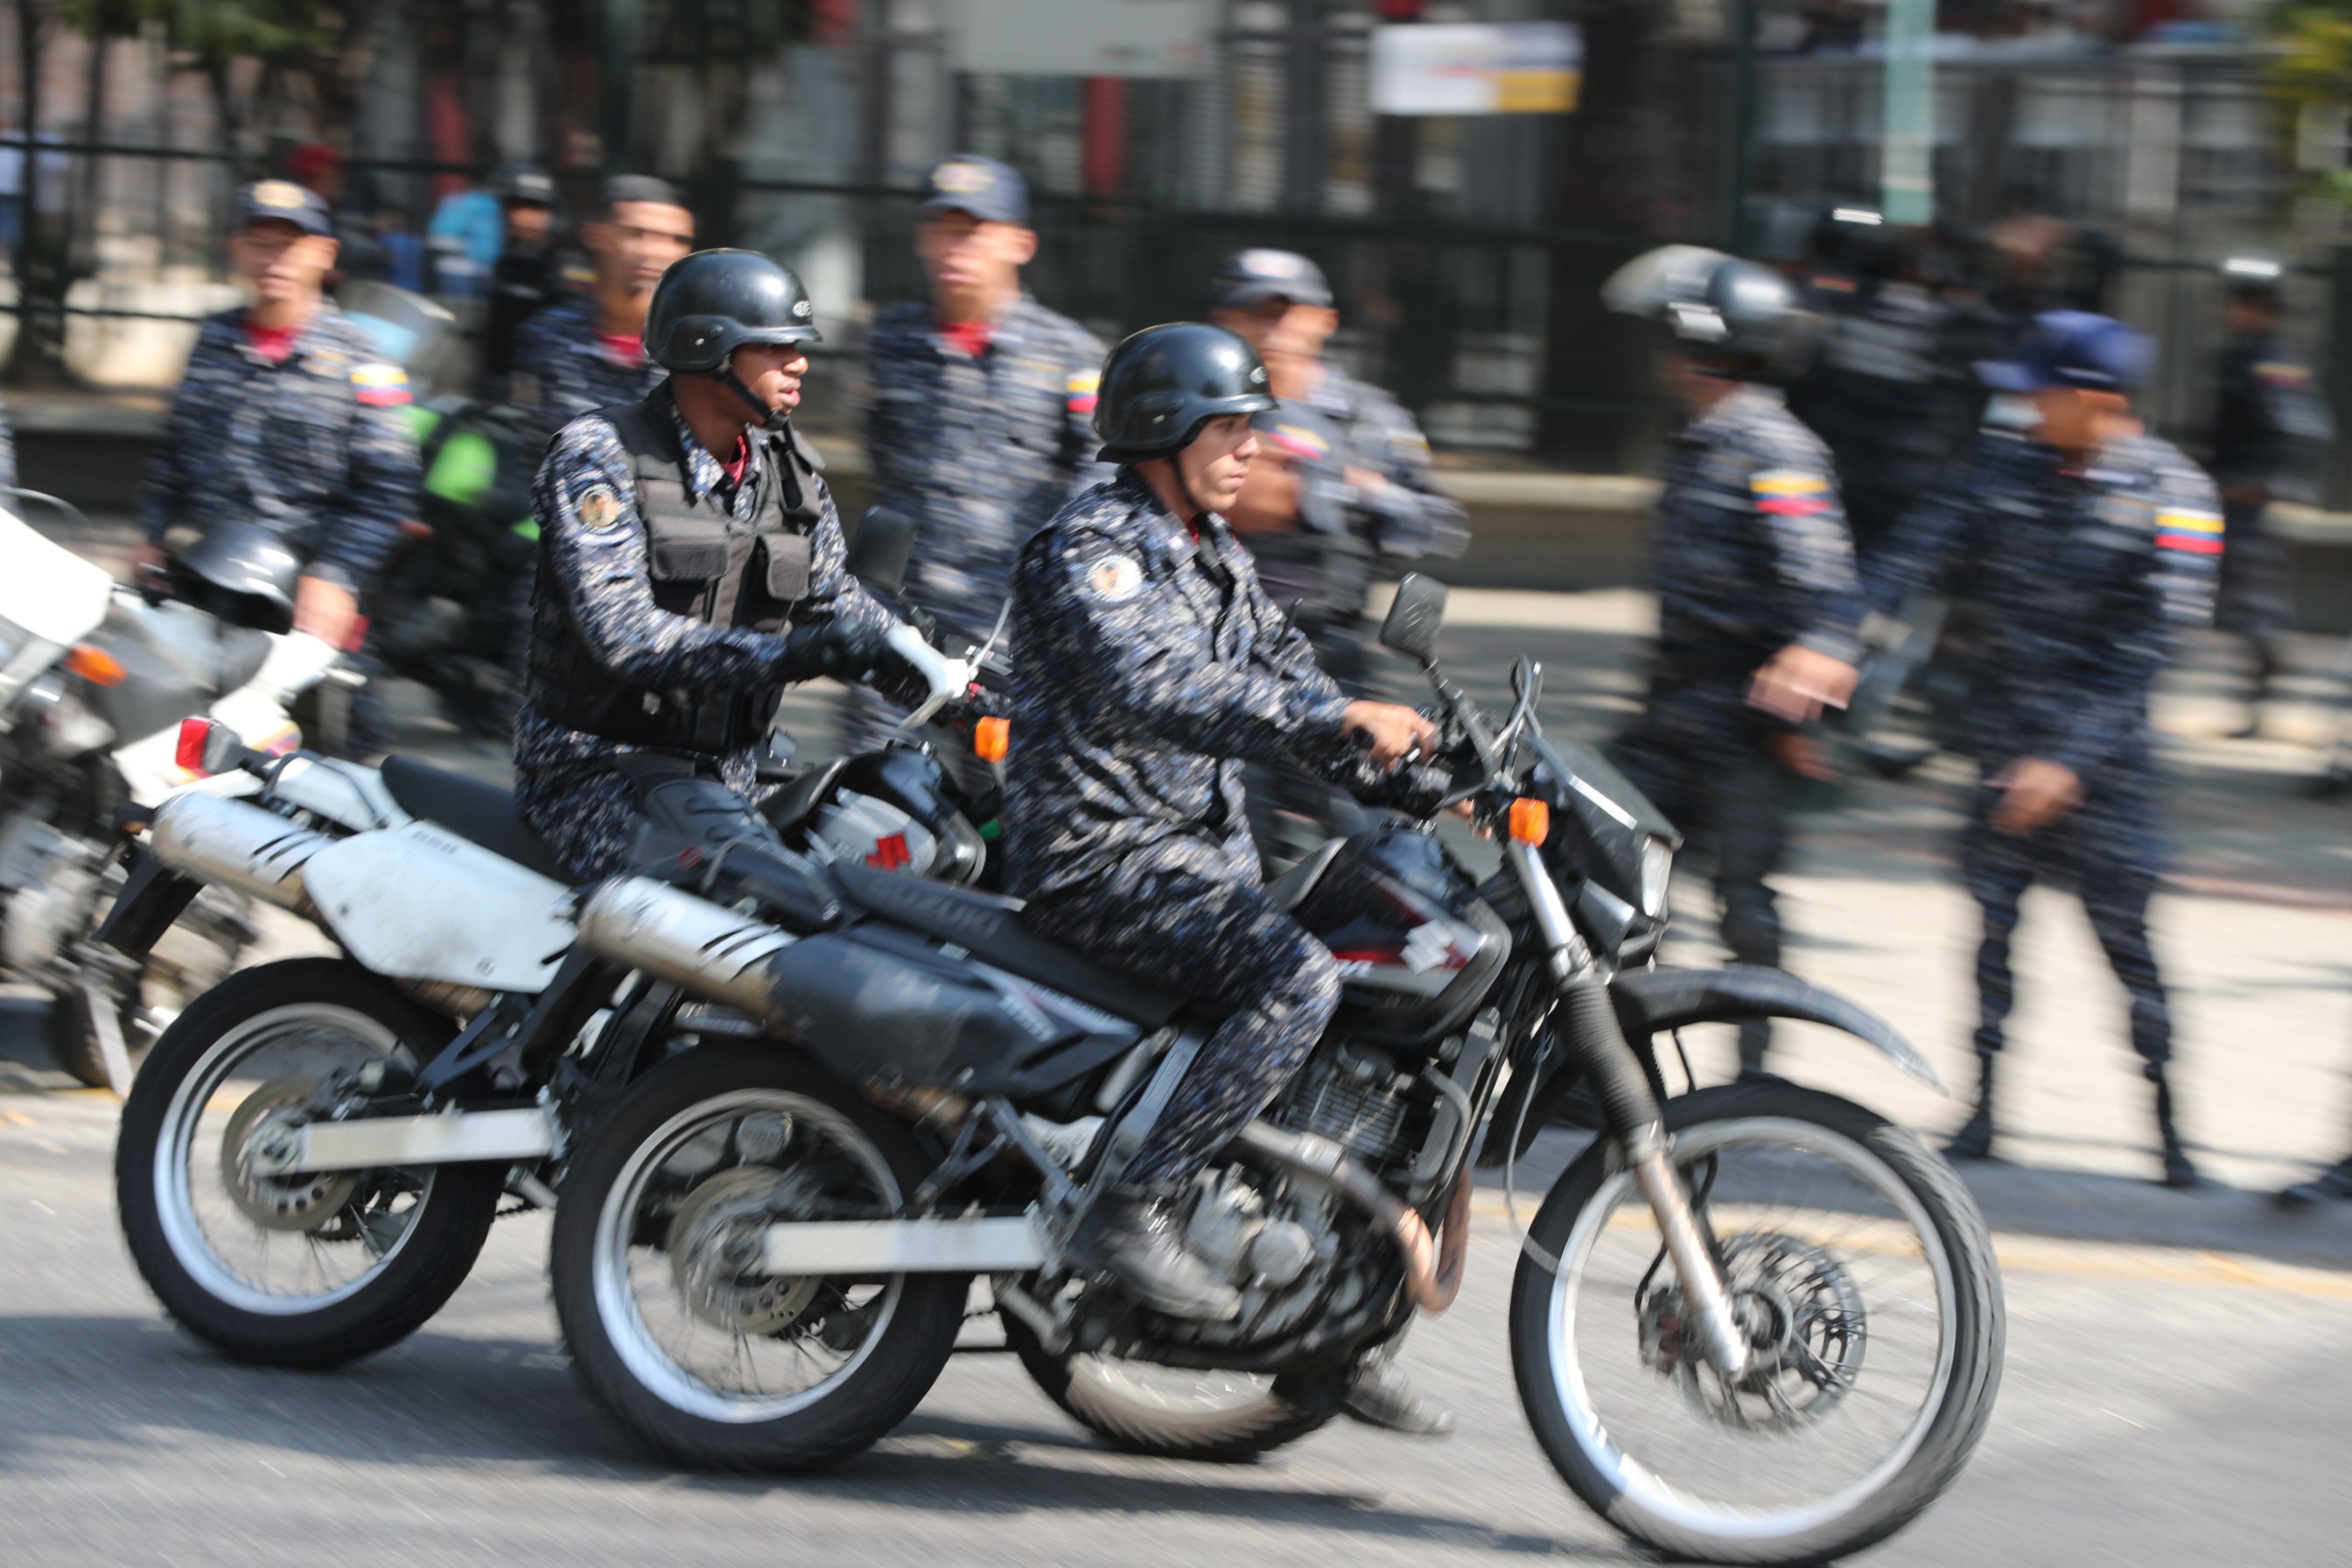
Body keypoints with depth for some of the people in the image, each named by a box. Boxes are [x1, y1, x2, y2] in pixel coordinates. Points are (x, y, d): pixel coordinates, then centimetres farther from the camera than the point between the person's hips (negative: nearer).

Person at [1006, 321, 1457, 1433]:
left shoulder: (1217, 561, 19)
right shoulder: (1091, 549, -12)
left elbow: (1288, 683, 20)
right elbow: (1156, 693, -28)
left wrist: (1433, 792, 8)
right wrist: (1340, 719, -36)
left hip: (1203, 852, 9)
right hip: (1100, 853, -9)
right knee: (1297, 977, -31)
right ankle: (1135, 1209, -27)